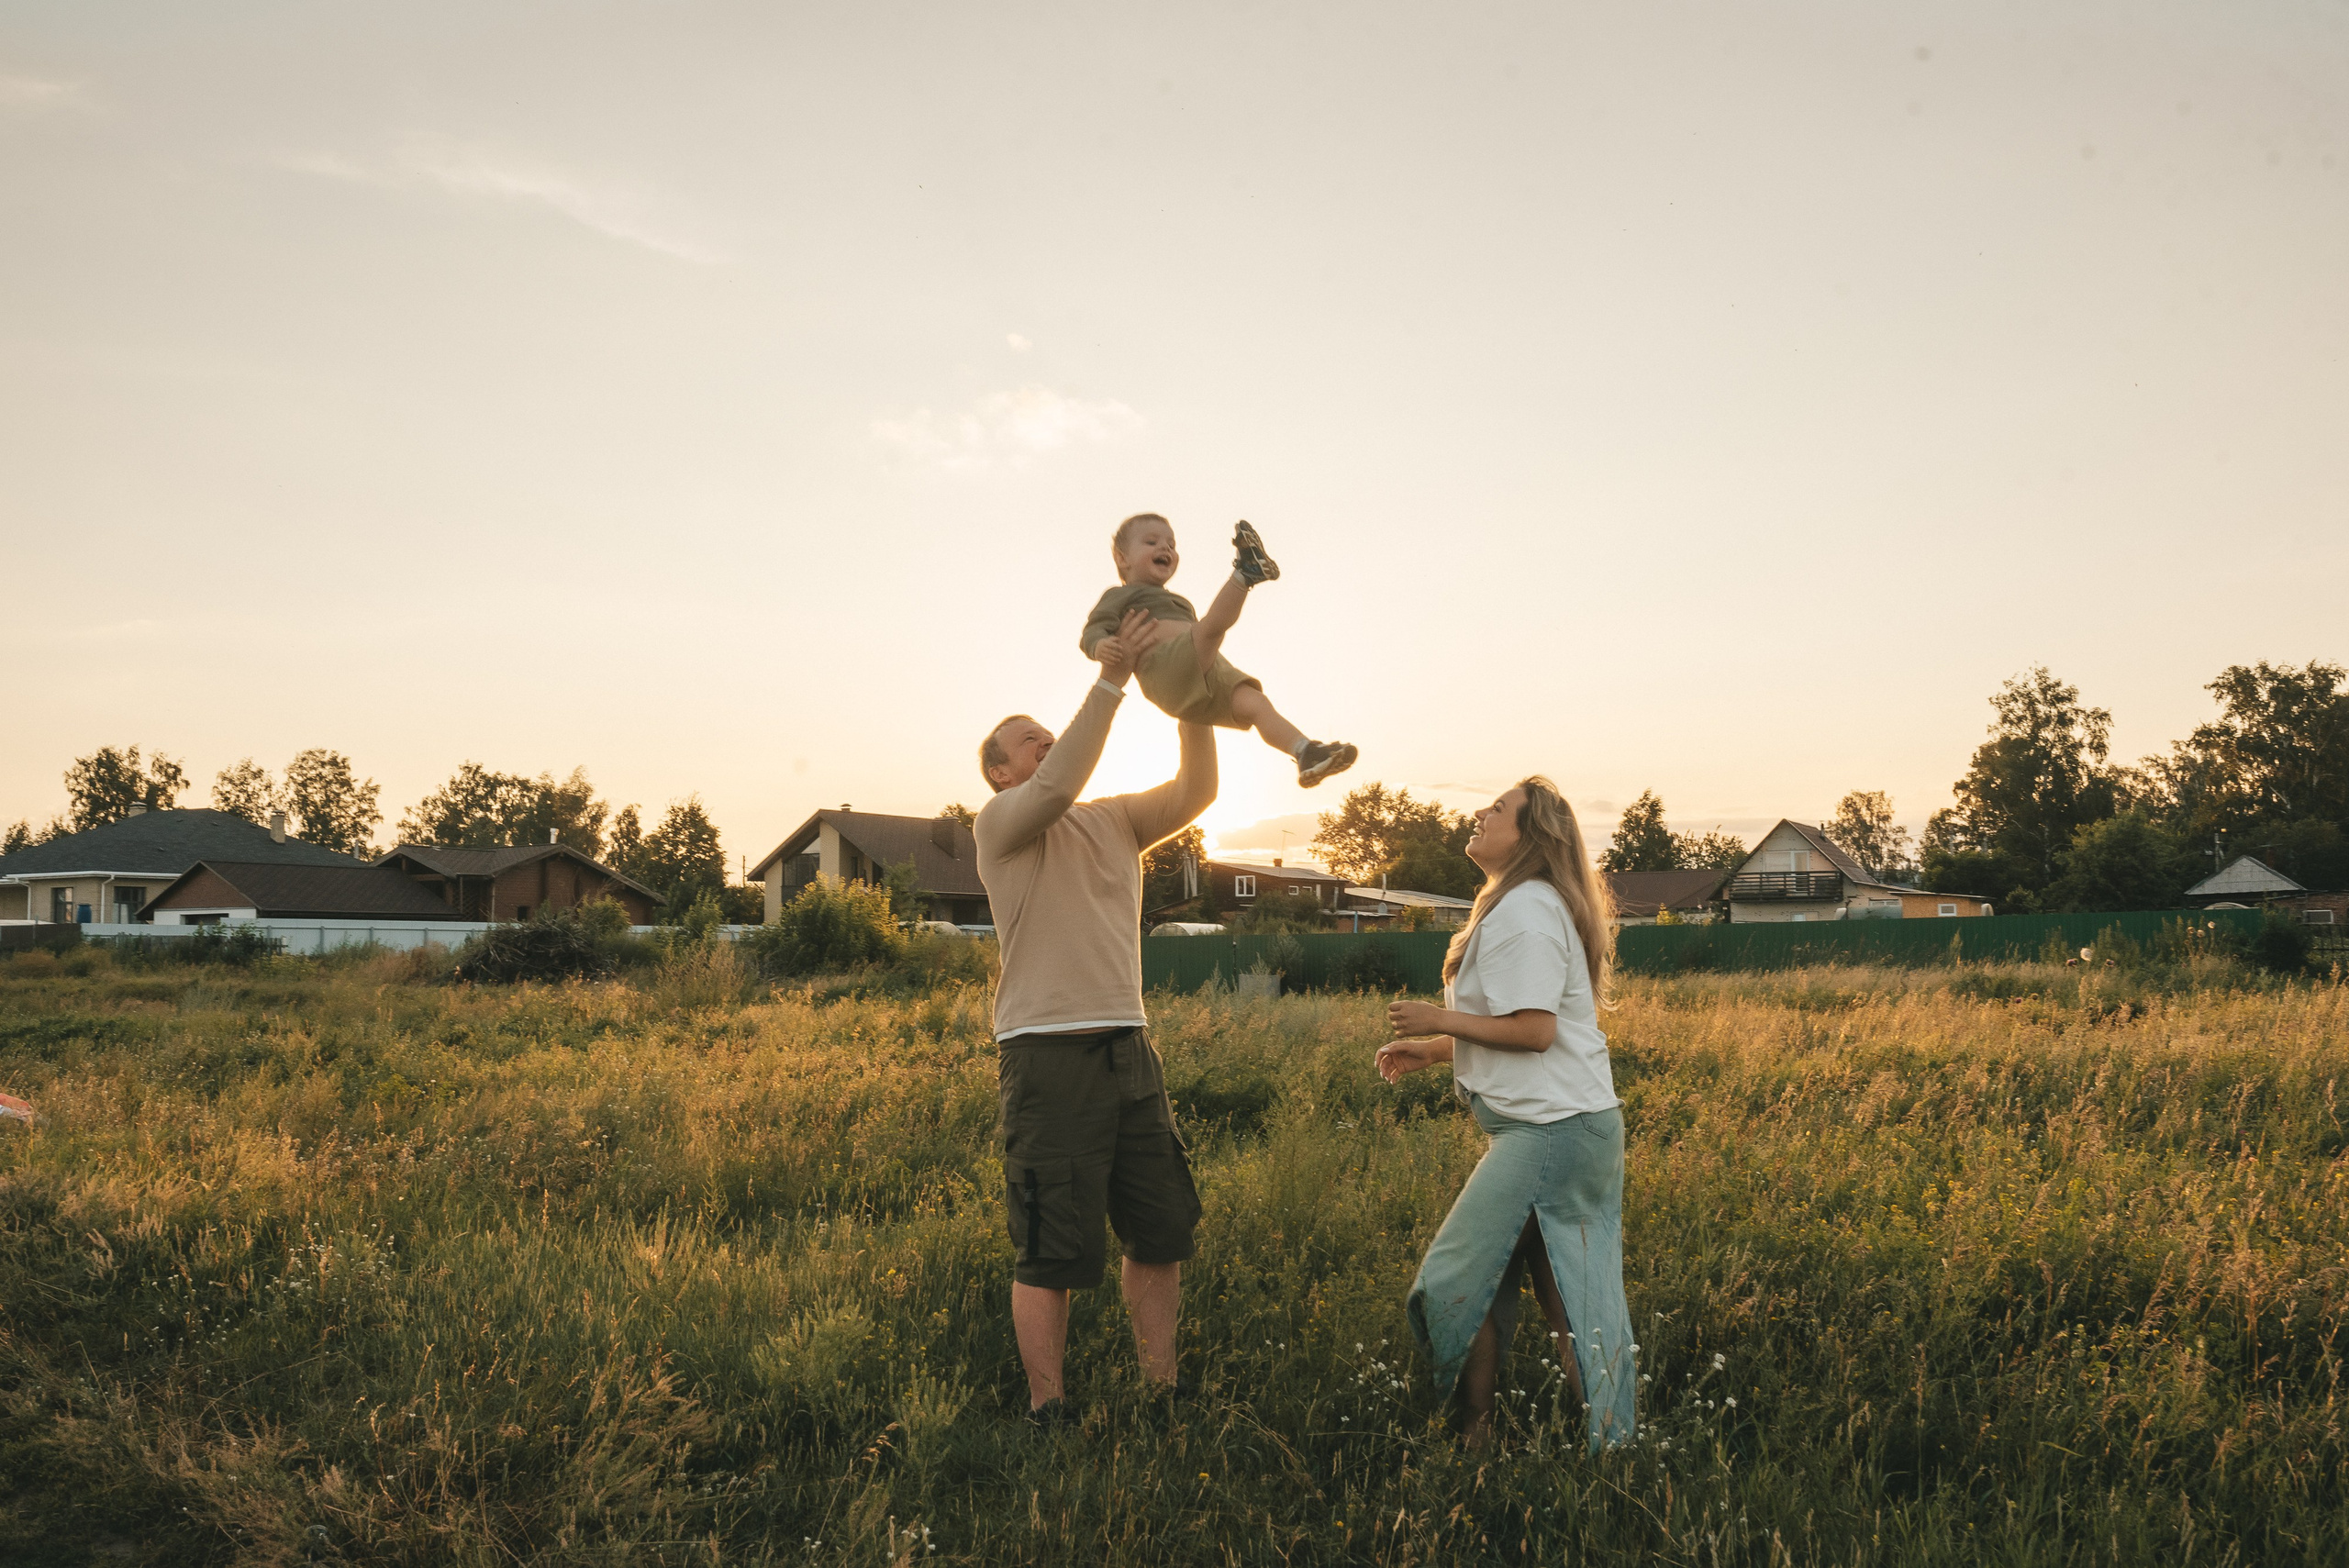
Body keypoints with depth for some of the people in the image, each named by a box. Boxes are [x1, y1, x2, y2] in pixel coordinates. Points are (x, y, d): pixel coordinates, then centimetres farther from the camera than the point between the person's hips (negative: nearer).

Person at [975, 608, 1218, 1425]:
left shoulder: (1114, 821, 15)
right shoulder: (999, 824, -2)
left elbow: (1196, 790, 6)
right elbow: (1057, 786, -21)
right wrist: (1109, 681, -22)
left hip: (1129, 1048, 7)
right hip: (1050, 1054, -6)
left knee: (1163, 1231, 13)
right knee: (1054, 1251, -1)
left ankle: (1162, 1389, 28)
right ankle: (1046, 1413, 13)